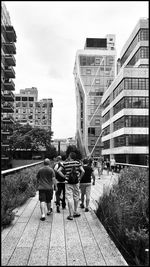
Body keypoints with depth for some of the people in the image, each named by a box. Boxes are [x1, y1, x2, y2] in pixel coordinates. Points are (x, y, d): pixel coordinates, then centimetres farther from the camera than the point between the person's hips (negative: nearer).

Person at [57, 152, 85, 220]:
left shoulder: (65, 163, -3)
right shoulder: (77, 163, -1)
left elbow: (58, 171, -8)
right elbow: (83, 171, -9)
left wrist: (64, 176, -1)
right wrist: (80, 177, 3)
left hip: (68, 182, -1)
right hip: (76, 182, 2)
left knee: (69, 198, 2)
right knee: (76, 197, 17)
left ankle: (71, 215, 3)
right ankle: (75, 212, 26)